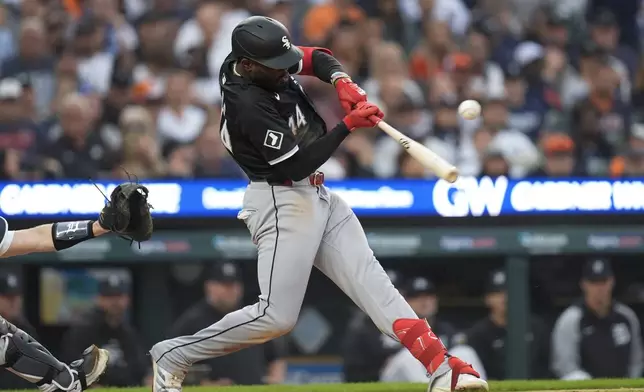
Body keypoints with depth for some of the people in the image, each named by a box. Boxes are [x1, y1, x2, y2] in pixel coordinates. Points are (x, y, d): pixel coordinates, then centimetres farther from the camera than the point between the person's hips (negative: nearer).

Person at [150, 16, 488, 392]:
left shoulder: (264, 62, 2)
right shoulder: (248, 106, -24)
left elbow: (319, 58, 15)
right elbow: (295, 165, -24)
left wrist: (342, 81, -7)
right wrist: (348, 125, -26)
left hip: (317, 195, 9)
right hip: (282, 202, -9)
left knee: (372, 281, -3)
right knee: (276, 316, -12)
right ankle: (172, 356, 3)